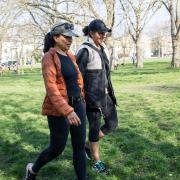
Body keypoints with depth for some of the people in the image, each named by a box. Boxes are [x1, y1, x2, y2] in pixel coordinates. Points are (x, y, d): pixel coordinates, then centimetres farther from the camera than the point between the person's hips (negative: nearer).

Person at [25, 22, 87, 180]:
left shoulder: (70, 56, 9)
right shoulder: (49, 57, -13)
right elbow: (51, 87, -23)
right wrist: (67, 111, -31)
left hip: (77, 105, 7)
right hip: (59, 110, -7)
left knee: (80, 146, 8)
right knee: (57, 149, 7)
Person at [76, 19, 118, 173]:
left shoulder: (103, 48, 10)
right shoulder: (84, 51, -16)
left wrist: (109, 91, 19)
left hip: (104, 93, 8)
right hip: (91, 95, -8)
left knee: (112, 123, 11)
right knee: (95, 127, 3)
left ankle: (88, 146, 29)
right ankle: (97, 161, 21)